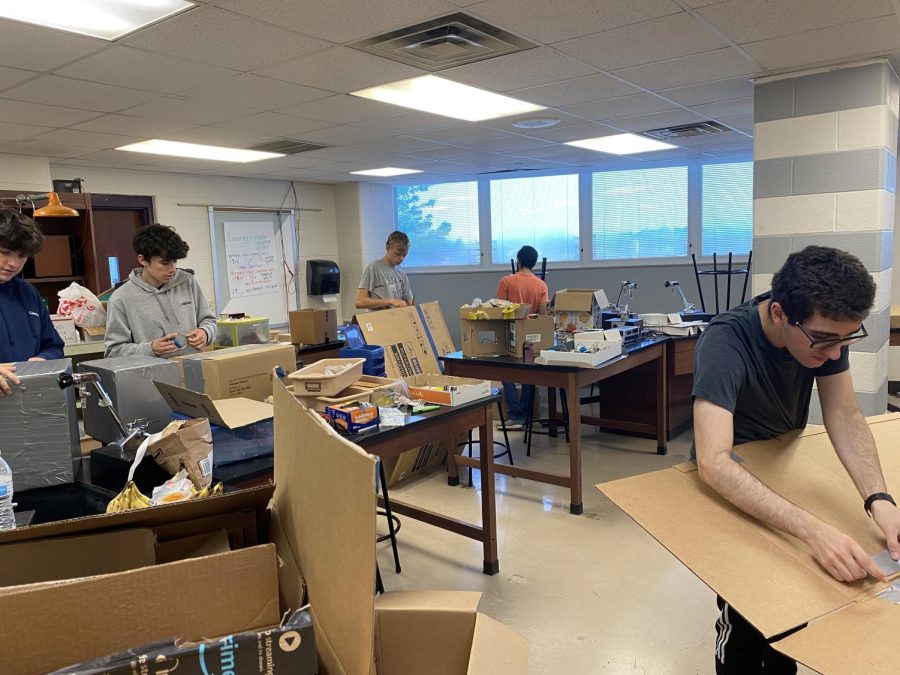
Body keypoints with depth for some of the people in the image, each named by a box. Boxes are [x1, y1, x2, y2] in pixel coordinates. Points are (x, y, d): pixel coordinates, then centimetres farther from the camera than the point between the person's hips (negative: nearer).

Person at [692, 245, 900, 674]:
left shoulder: (826, 328, -18)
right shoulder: (726, 343, -37)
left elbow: (843, 415, -18)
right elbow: (713, 463, -46)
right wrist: (812, 529, -56)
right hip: (729, 485, -5)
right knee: (745, 618, -3)